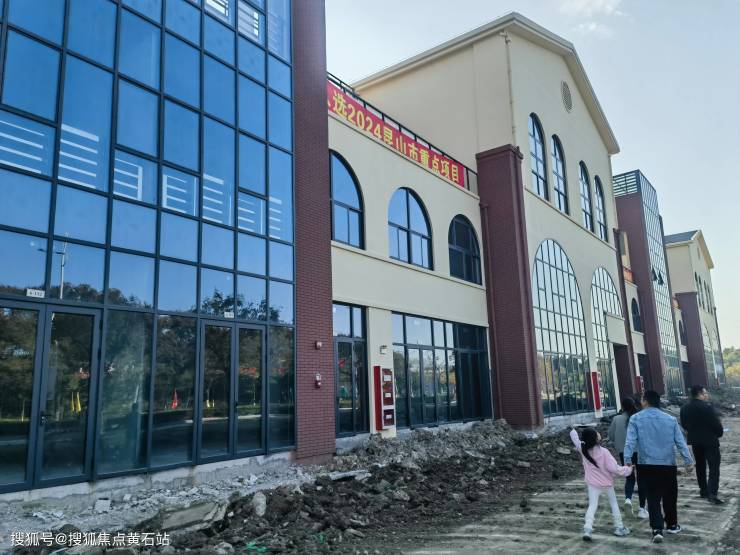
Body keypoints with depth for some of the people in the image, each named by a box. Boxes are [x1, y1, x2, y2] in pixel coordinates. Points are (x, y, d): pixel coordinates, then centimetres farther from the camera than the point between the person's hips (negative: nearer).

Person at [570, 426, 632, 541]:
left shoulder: (583, 449, -11)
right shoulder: (604, 452, -22)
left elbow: (575, 439, 8)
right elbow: (613, 468, -20)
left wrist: (573, 431, 28)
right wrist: (627, 470, -6)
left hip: (593, 484, 2)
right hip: (607, 483, -1)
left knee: (592, 506, 3)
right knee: (614, 503, 21)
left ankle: (587, 529, -13)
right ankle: (619, 527, 29)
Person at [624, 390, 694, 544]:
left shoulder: (636, 419, -4)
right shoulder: (671, 419, 4)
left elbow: (630, 442, -11)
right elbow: (681, 442, 4)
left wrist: (627, 462, -11)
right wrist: (688, 461, 11)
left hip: (646, 466, -2)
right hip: (668, 465, 2)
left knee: (653, 498, 5)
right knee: (670, 496, 19)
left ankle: (657, 529, -6)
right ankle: (672, 525, 34)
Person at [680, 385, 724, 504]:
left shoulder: (684, 408, 1)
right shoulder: (707, 407, -19)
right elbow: (716, 424, -15)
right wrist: (720, 432, 5)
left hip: (695, 441, 6)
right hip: (710, 441, -6)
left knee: (700, 466, 19)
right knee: (714, 467, -4)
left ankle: (703, 490, 27)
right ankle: (712, 493, -13)